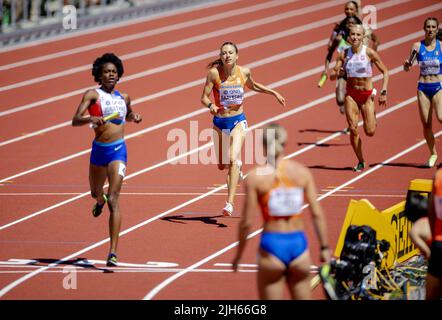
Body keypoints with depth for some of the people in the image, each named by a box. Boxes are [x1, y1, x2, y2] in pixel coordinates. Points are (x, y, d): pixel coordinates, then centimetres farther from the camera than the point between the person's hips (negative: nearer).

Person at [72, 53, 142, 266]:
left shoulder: (124, 97, 8)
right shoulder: (92, 94, -3)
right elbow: (75, 120, -14)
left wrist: (134, 117, 9)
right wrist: (91, 119, -33)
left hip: (118, 150, -1)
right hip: (99, 149, 1)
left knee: (113, 201, -12)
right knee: (95, 192, 24)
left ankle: (113, 252, -16)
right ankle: (100, 200, 66)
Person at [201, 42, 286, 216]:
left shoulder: (244, 72, -4)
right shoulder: (214, 73, -12)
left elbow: (252, 86, 19)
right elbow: (204, 97, -12)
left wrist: (274, 93, 18)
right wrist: (211, 105, -33)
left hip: (238, 121, -1)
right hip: (219, 122, 1)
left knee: (233, 160, -20)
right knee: (222, 165, 13)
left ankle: (230, 203, -22)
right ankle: (236, 169, 51)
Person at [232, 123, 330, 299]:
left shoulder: (255, 177, -7)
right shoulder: (302, 172, -1)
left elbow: (247, 222, -7)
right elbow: (317, 214, -2)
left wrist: (238, 254, 4)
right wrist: (324, 247, 8)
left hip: (272, 244, -2)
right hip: (299, 244, 2)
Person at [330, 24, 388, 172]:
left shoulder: (369, 53, -11)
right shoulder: (344, 54, -3)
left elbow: (385, 72, -3)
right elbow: (332, 75, -1)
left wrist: (383, 92, -10)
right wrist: (337, 73, -24)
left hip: (367, 94, -2)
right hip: (351, 94, 2)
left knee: (370, 132, -5)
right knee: (353, 129, -6)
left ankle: (373, 118, 32)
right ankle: (361, 162, 9)